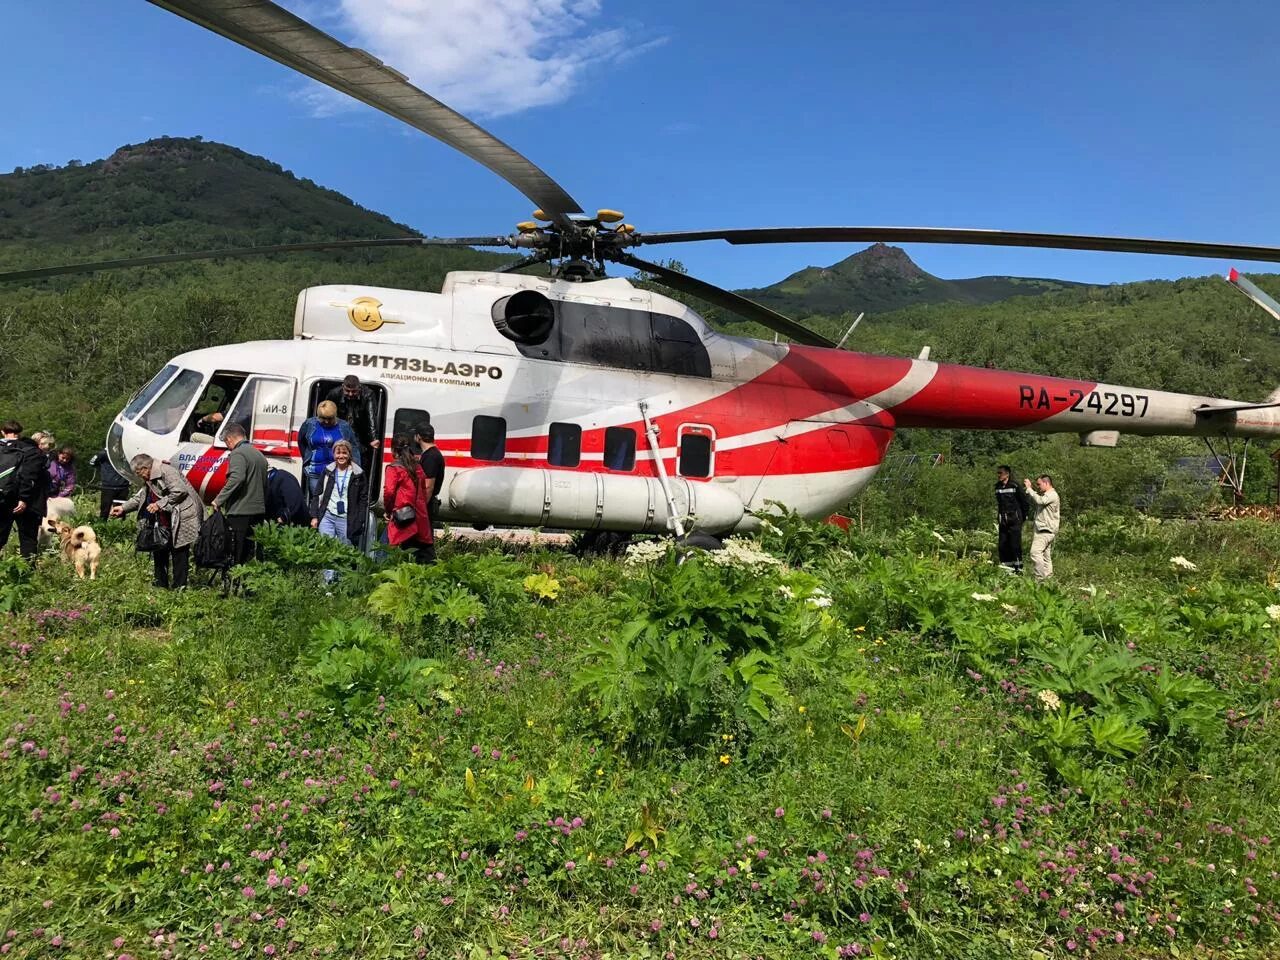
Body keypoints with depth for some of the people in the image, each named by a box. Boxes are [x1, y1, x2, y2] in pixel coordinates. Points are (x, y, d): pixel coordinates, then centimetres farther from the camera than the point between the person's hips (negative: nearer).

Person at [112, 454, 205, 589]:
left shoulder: (166, 471, -15)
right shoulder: (148, 480, 17)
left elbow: (179, 492, -23)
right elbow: (139, 497, 24)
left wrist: (159, 504, -19)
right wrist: (123, 508, 14)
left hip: (181, 520, -11)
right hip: (164, 524, 11)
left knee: (179, 552, -5)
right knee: (159, 551, 14)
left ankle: (179, 586, 1)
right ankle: (161, 584, 23)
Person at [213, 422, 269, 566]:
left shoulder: (237, 454, -10)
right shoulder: (259, 454, 19)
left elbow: (236, 478, -26)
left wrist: (219, 500, -21)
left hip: (240, 512, -9)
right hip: (259, 511, 9)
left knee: (237, 558, -5)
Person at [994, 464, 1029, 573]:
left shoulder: (1015, 487, -10)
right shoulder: (998, 487, 8)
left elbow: (1025, 502, -5)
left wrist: (1023, 517, 1)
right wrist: (998, 517, 14)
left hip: (1014, 522, -6)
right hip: (1003, 522, 6)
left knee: (1015, 545, -6)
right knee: (1003, 546, 6)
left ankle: (1018, 568, 0)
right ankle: (1006, 567, 13)